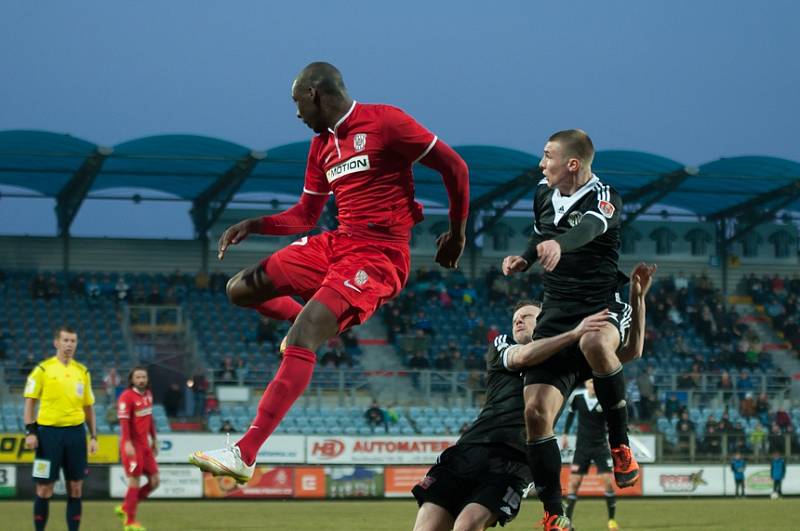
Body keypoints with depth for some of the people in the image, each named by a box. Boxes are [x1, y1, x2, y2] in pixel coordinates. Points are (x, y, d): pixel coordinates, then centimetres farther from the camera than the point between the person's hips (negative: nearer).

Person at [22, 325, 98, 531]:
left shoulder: (82, 371, 11)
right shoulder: (42, 369, -1)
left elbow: (88, 407, 15)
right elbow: (30, 402, 0)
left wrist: (94, 436, 9)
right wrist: (30, 432, -9)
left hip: (76, 432, 3)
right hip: (49, 431, -3)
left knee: (75, 488, 4)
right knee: (44, 488, -1)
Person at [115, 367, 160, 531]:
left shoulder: (148, 394, 11)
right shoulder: (127, 397, -13)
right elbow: (123, 422, -20)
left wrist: (154, 439, 21)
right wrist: (127, 444, -28)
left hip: (145, 445, 8)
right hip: (132, 446, -8)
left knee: (154, 481, 6)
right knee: (135, 482, -4)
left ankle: (125, 508, 21)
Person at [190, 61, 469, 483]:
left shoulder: (384, 122, -8)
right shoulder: (322, 144, 16)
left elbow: (455, 167, -4)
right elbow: (305, 215, 23)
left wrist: (457, 232, 3)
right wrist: (252, 225, 7)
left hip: (378, 254, -9)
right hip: (335, 243, 9)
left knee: (300, 339, -24)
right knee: (239, 289, 8)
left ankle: (244, 454, -29)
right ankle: (320, 325, 29)